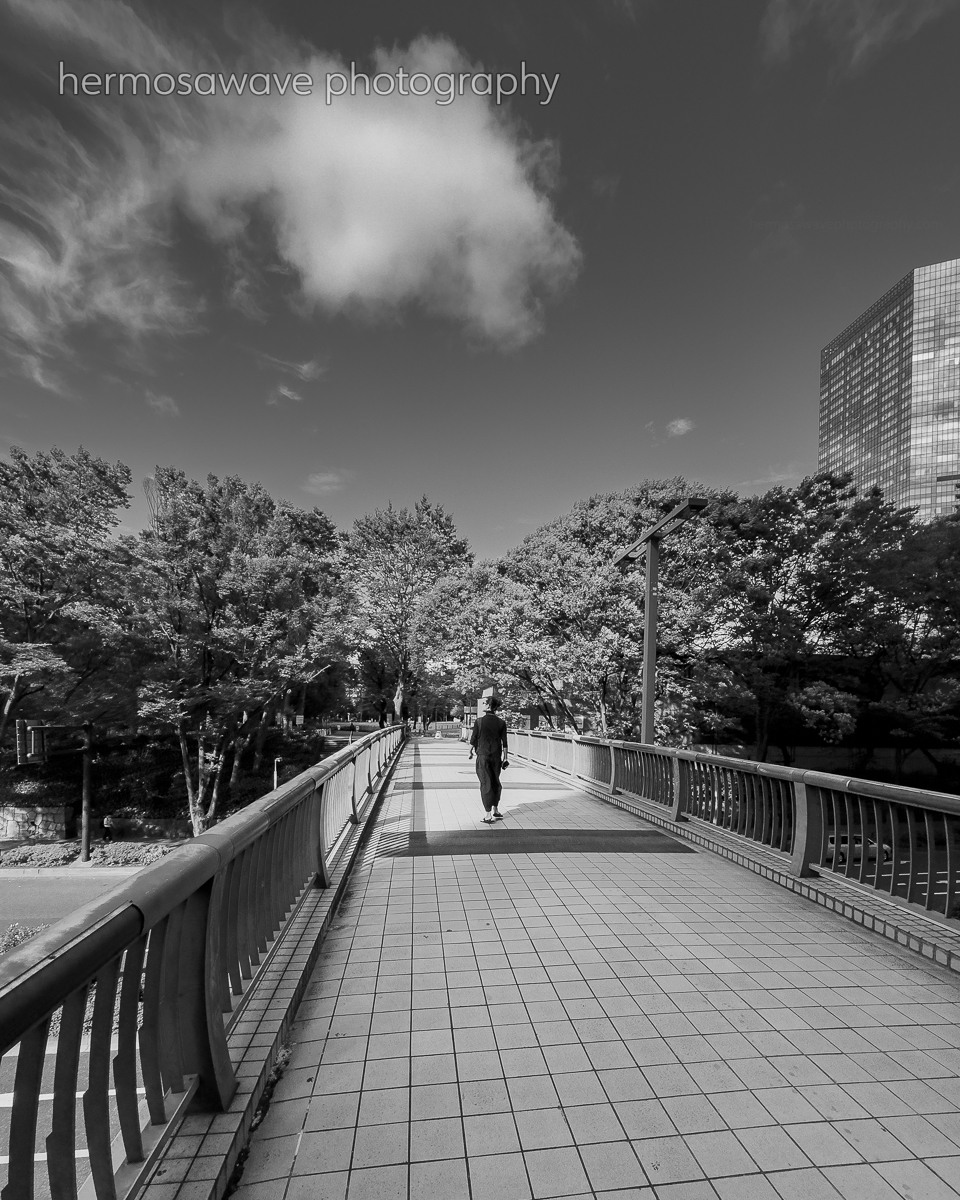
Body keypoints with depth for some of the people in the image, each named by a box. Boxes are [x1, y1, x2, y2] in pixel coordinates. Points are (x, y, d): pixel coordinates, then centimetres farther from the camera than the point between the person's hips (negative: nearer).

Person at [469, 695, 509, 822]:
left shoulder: (479, 721, -10)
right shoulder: (501, 722, -4)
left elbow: (473, 739, -4)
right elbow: (504, 742, -2)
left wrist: (470, 751, 13)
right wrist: (505, 757, 6)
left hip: (483, 755, -3)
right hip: (496, 756, 3)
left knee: (486, 784, 2)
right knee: (496, 782, 19)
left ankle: (488, 815, 2)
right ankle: (496, 811, 29)